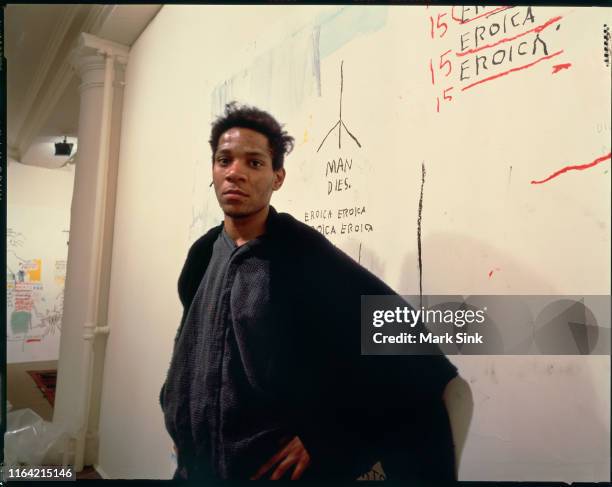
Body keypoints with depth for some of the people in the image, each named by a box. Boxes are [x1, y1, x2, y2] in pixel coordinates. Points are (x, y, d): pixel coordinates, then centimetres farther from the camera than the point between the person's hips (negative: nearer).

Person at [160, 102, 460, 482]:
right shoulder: (202, 253, -1)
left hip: (277, 469, -5)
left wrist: (327, 439, -20)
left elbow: (405, 354, -23)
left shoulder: (307, 256, -20)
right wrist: (180, 415, 8)